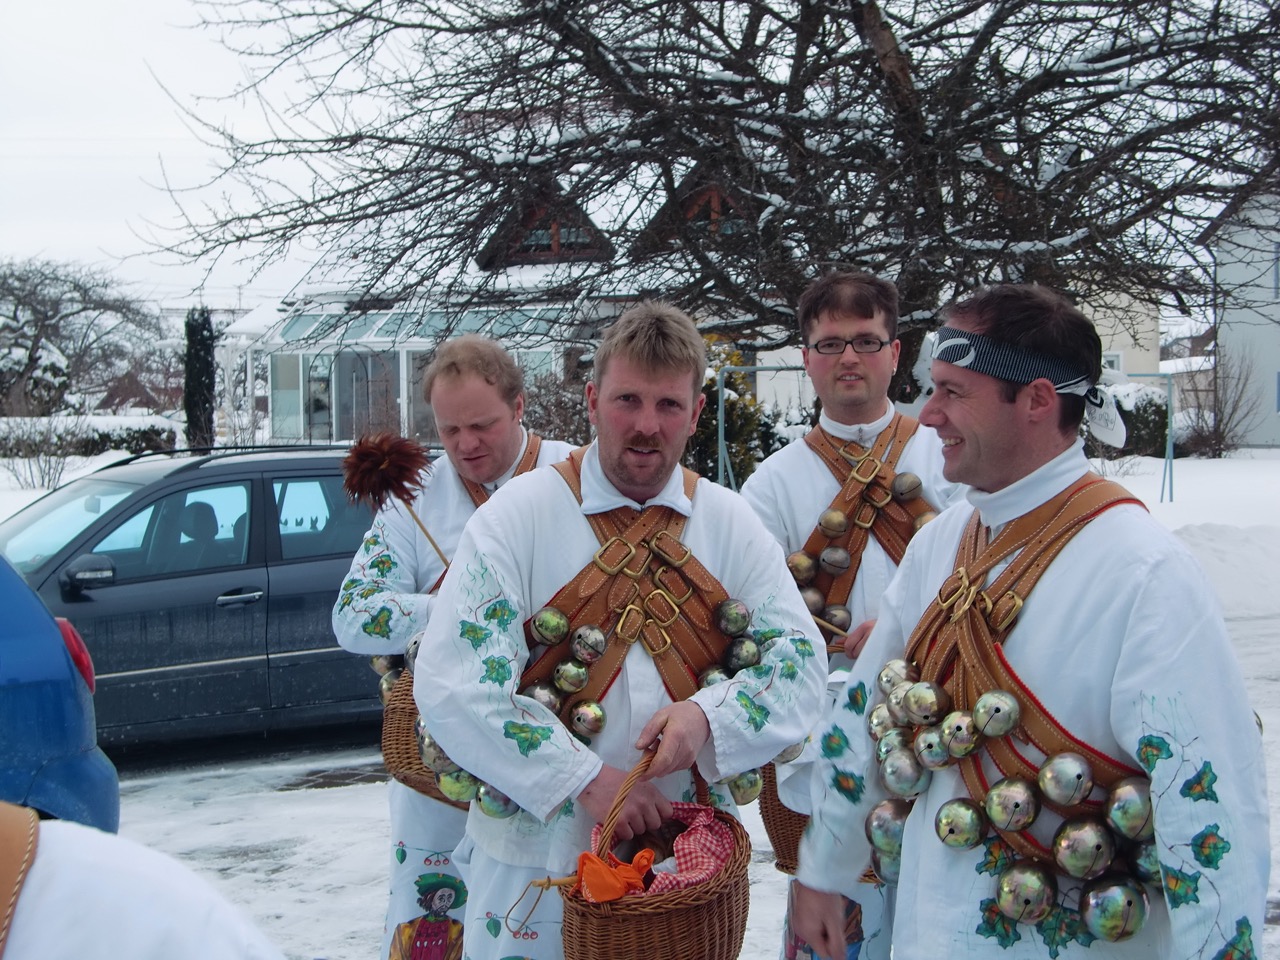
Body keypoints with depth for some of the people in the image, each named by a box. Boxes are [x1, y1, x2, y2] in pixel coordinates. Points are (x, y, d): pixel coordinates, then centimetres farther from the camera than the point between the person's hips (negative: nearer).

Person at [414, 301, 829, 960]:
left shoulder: (732, 525, 2)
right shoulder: (516, 517, -9)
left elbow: (800, 658, -1)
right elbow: (451, 687, -16)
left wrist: (709, 715, -20)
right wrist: (584, 780, -21)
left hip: (689, 854, 3)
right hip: (537, 853, -3)